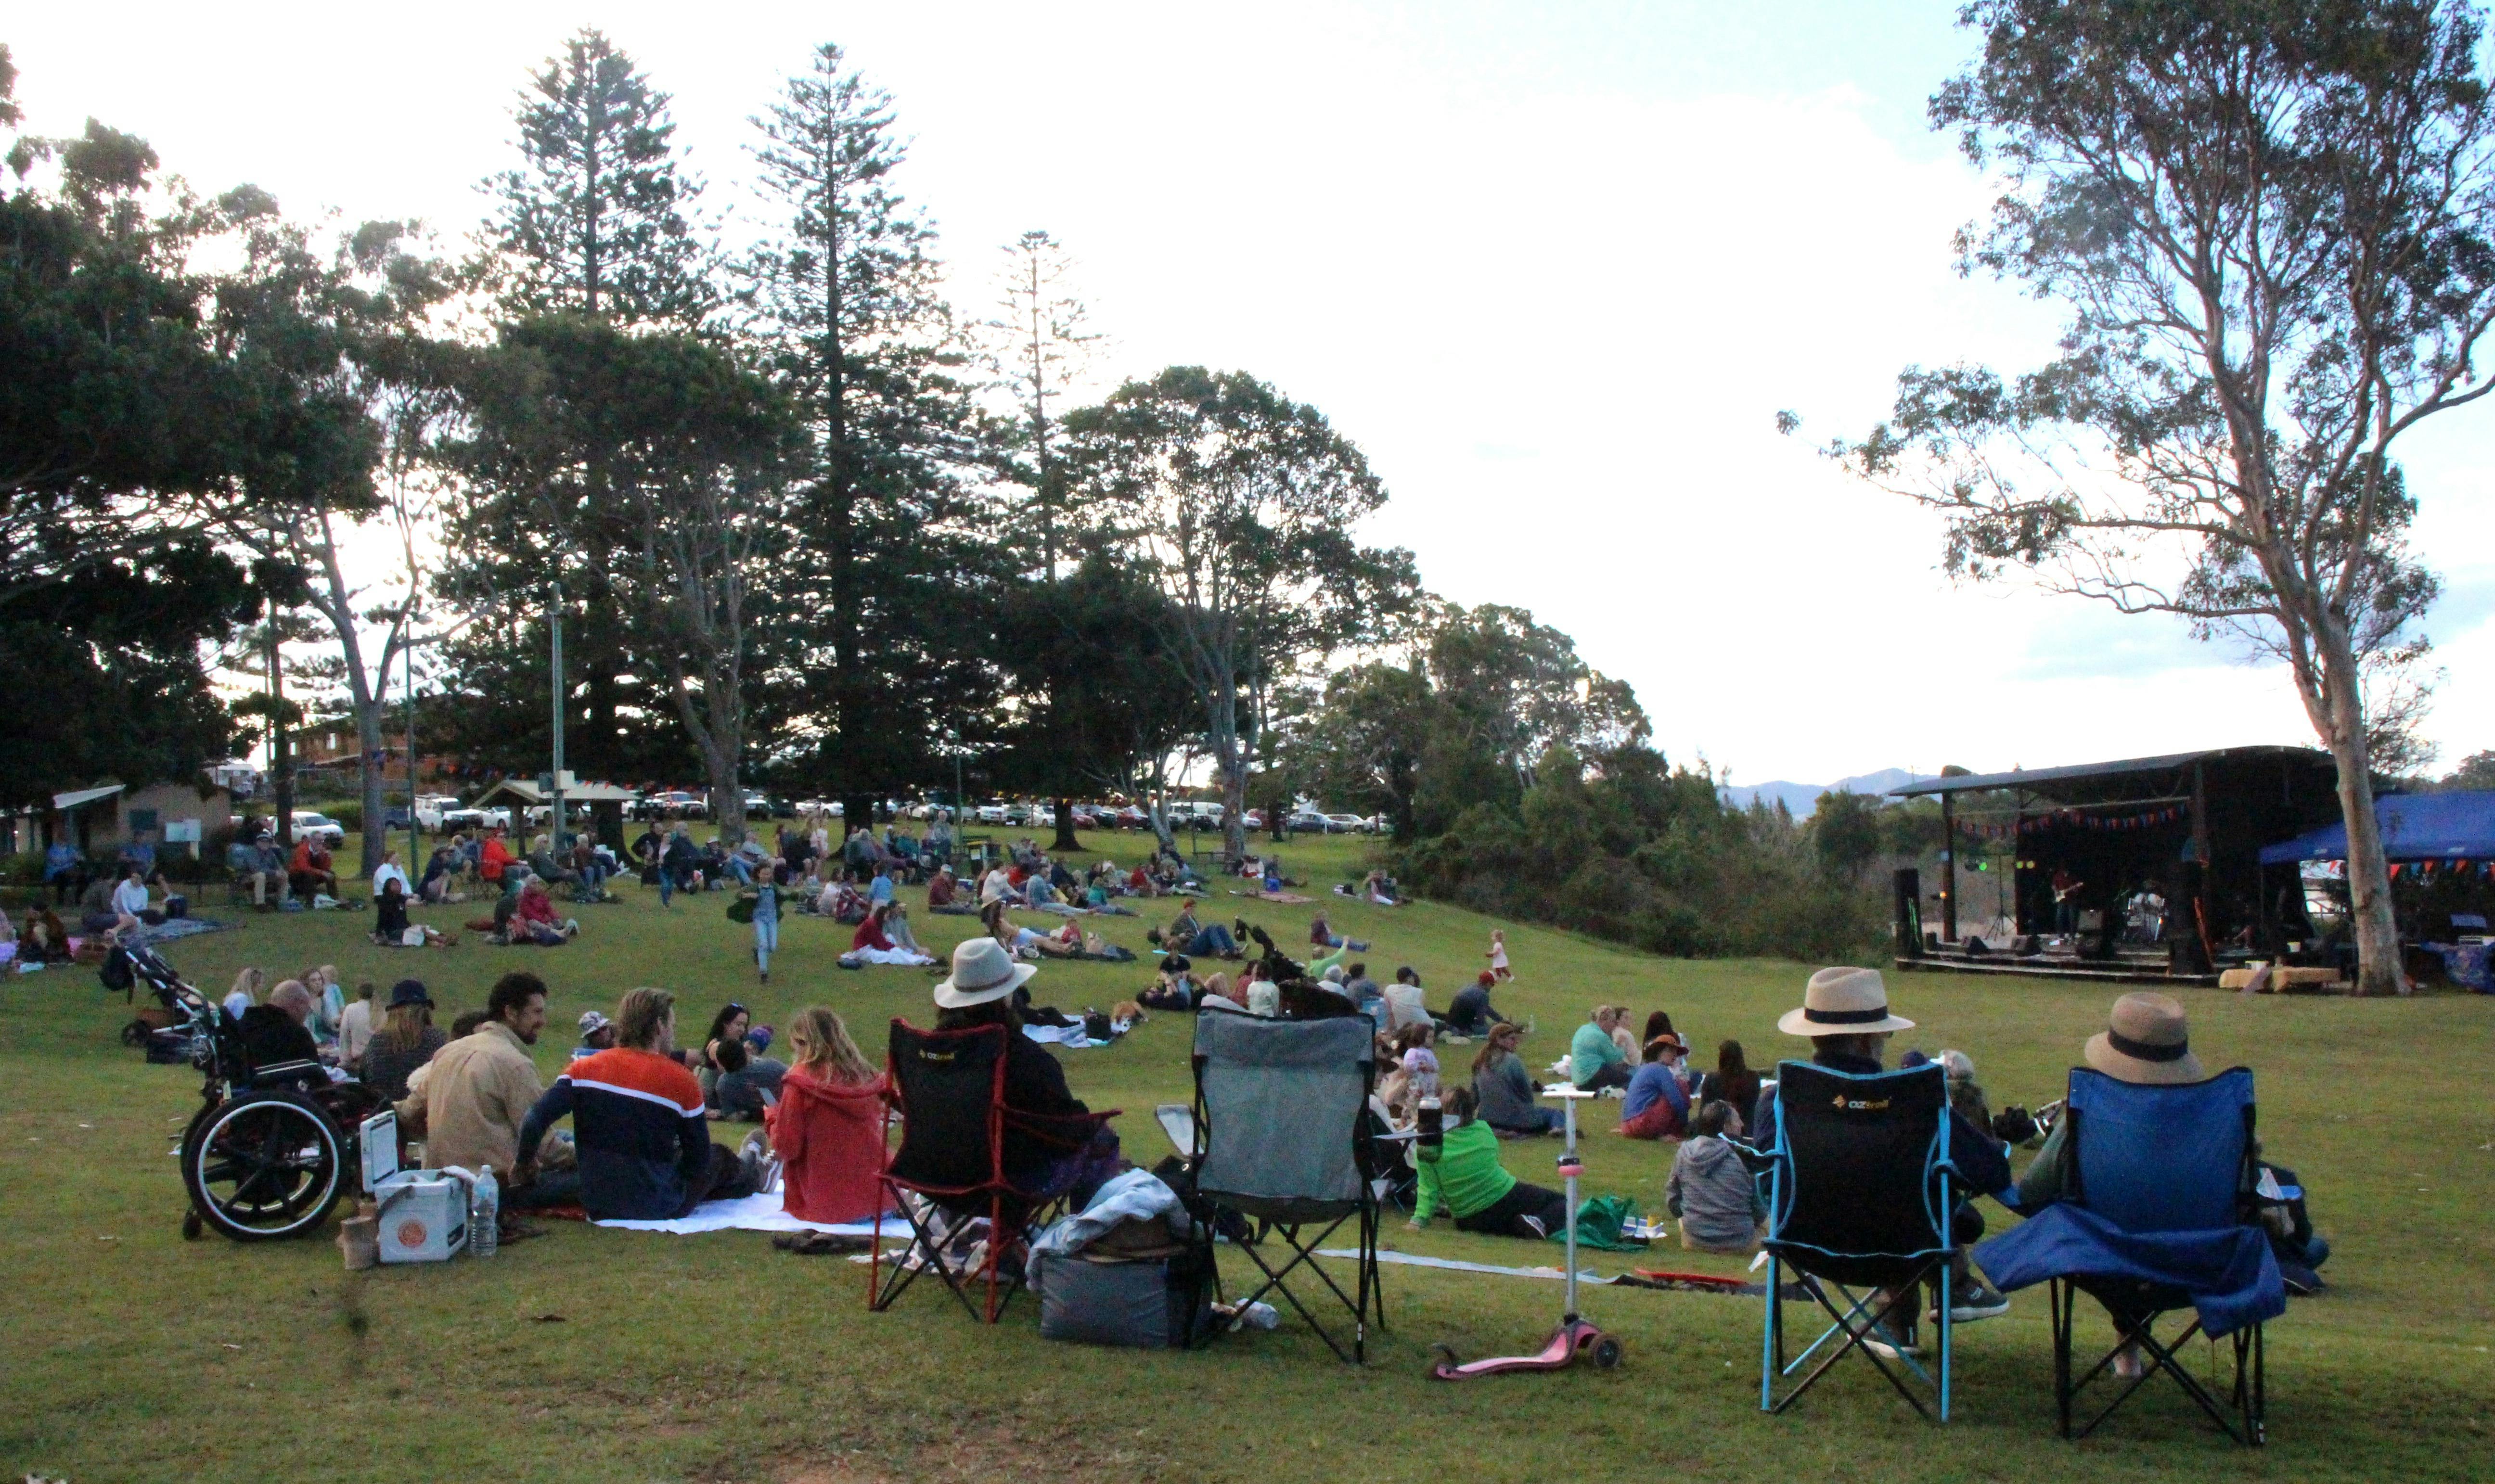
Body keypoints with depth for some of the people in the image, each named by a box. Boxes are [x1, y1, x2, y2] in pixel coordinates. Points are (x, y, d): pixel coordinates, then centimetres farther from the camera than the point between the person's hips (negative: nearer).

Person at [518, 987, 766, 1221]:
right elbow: (699, 1159, -9)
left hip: (597, 1207, 4)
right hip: (658, 1209, -4)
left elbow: (533, 1122, -16)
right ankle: (748, 1175, 62)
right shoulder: (680, 1080, -15)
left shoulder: (583, 1070, -7)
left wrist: (526, 1162, 1)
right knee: (718, 1157, 26)